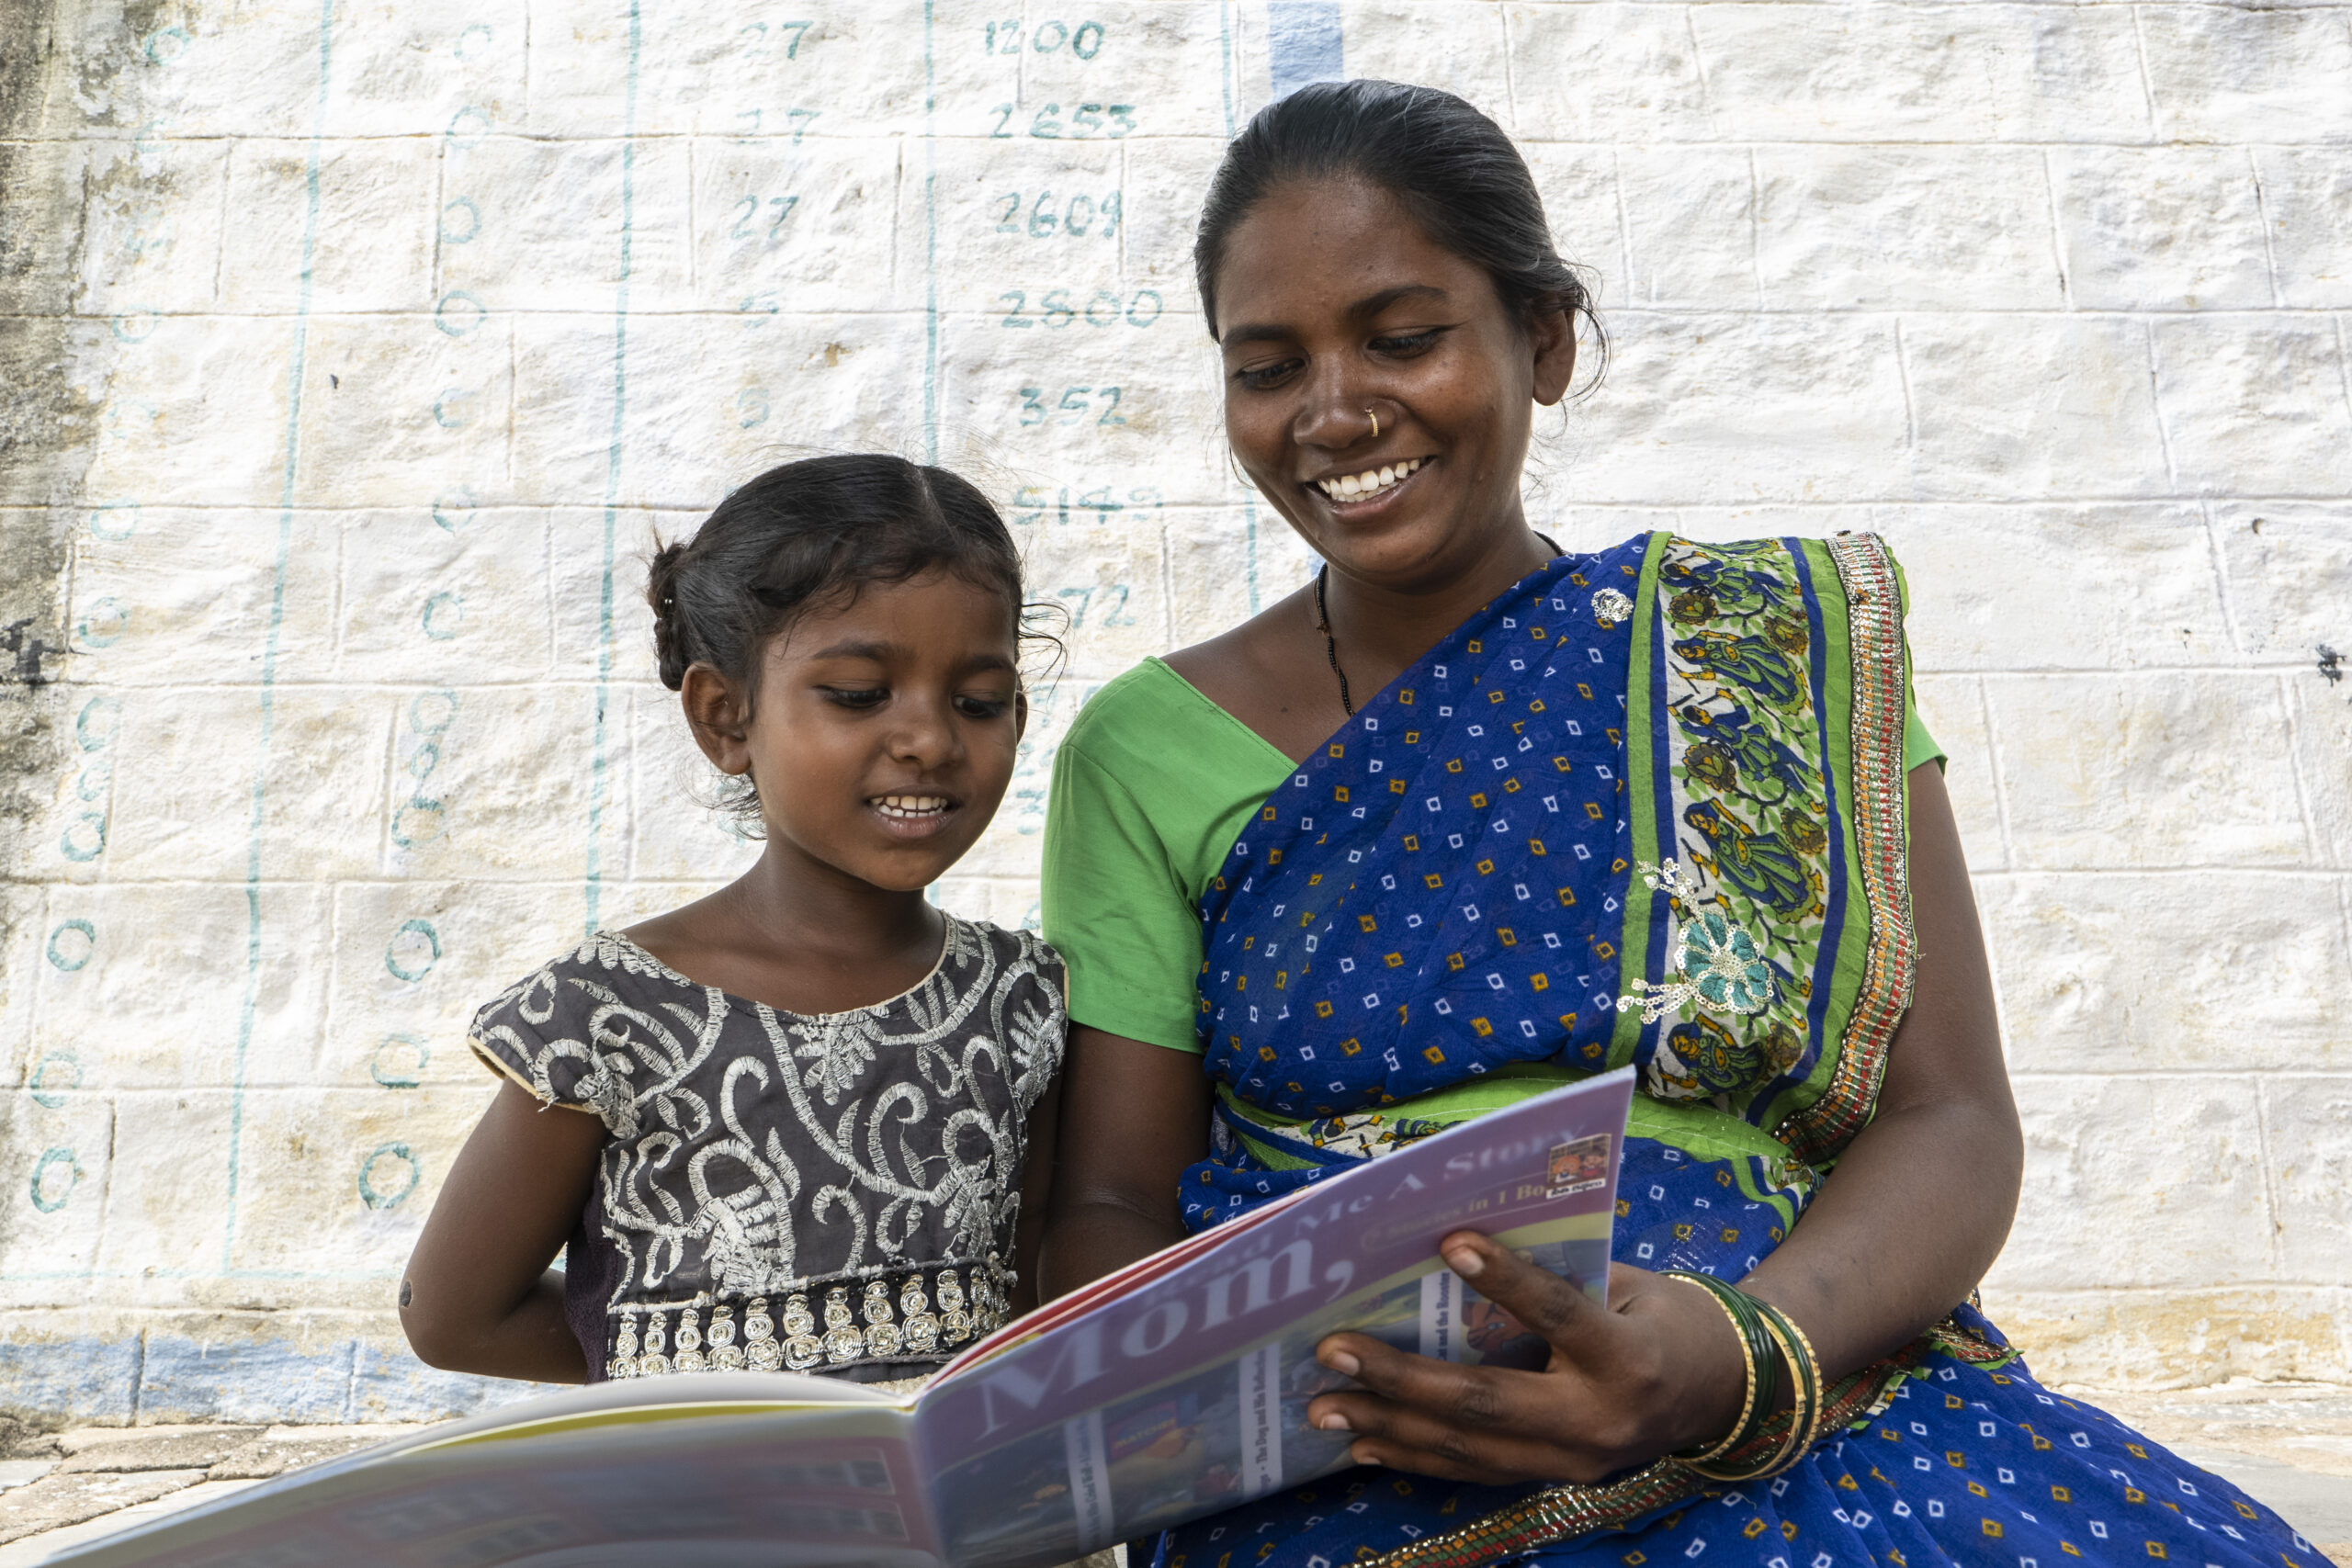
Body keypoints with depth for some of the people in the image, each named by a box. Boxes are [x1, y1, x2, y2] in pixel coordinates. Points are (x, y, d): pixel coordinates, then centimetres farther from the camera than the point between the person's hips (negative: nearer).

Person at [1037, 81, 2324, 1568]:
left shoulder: (1784, 645, 6)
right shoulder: (1148, 748, 6)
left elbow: (1951, 1121, 2)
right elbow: (1115, 1195, 7)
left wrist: (1741, 1363, -17)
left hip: (1826, 1433, 2)